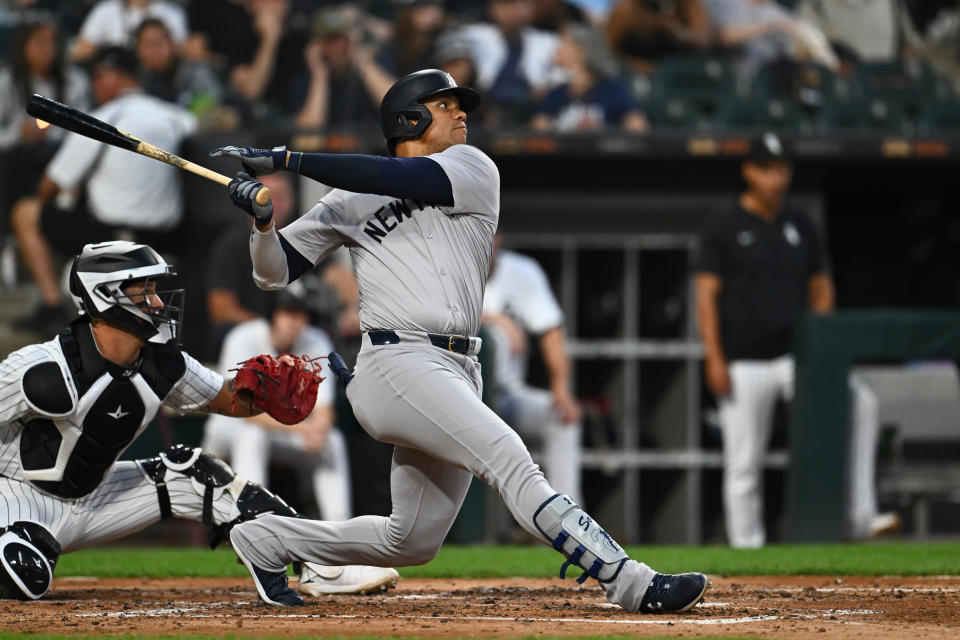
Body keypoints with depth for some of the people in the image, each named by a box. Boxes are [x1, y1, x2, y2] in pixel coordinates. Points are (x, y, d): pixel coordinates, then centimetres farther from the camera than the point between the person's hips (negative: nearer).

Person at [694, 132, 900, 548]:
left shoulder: (801, 226, 12)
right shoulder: (723, 228, 0)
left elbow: (821, 290, 16)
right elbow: (706, 295, -4)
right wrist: (714, 358, -13)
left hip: (795, 357, 3)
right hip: (744, 362, -3)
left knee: (859, 402, -20)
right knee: (744, 464, -2)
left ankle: (860, 517, -21)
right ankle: (746, 549, 8)